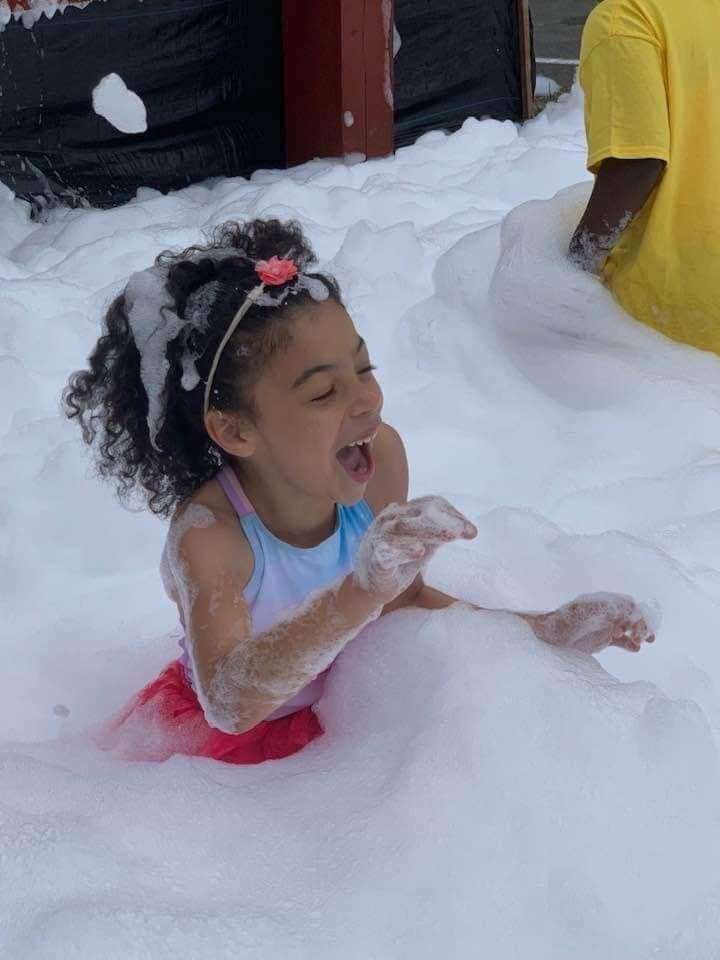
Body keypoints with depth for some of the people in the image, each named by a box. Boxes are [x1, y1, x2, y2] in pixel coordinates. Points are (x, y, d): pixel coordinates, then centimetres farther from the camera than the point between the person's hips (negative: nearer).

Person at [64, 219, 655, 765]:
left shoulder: (380, 456, -19)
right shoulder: (208, 534, -34)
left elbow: (407, 599, -1)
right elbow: (229, 704, -50)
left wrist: (543, 631, -10)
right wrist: (358, 596, -63)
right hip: (224, 745, -4)